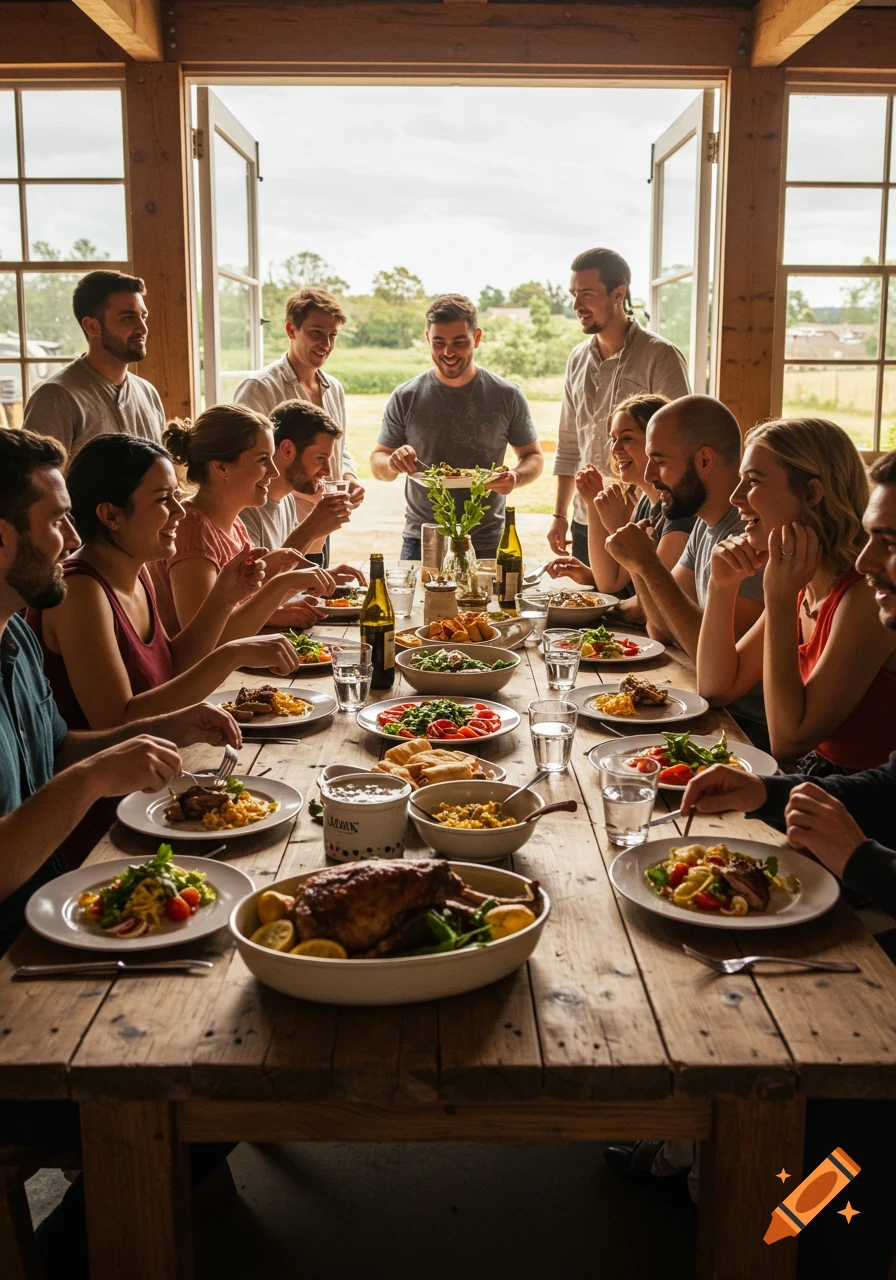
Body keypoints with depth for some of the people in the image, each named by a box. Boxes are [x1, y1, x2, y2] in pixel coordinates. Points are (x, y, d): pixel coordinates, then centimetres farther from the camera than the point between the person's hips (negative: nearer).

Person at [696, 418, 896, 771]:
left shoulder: (867, 594, -22)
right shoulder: (804, 587, 3)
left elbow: (789, 740, -24)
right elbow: (716, 689, 7)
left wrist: (780, 598, -23)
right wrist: (722, 586, -6)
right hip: (810, 781, 7)